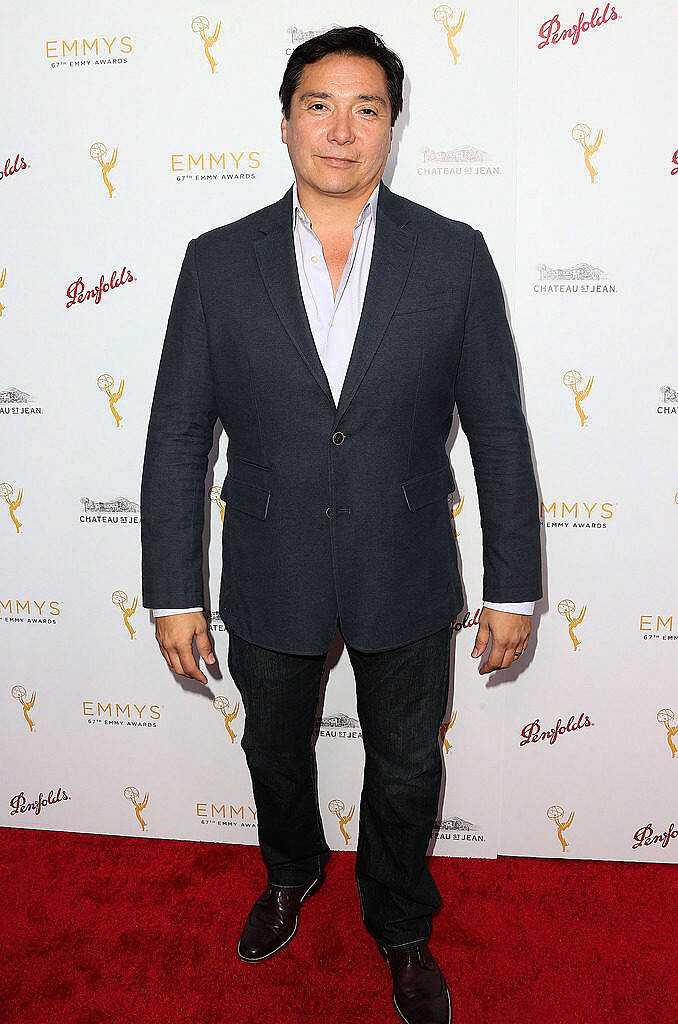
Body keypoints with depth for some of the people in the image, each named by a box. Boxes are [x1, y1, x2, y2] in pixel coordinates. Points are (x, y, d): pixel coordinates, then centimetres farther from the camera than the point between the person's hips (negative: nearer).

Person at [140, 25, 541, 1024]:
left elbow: (499, 433, -4)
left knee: (407, 768, 18)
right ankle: (292, 874, 57)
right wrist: (174, 592, -4)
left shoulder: (456, 256, -7)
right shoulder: (218, 261, -5)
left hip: (406, 580, 0)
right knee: (274, 751, 23)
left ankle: (401, 926, 48)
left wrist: (514, 587, -3)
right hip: (269, 581, 1)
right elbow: (177, 435, -3)